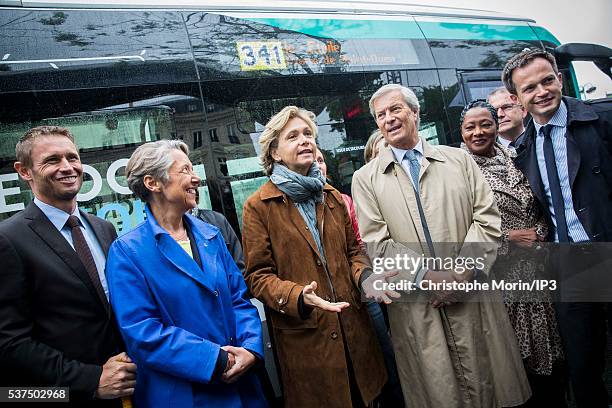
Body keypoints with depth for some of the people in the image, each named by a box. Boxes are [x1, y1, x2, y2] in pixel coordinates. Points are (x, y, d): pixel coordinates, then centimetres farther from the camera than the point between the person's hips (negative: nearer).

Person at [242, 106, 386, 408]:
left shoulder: (332, 196, 10)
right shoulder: (259, 206, -7)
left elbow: (352, 250, 14)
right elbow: (258, 277, -8)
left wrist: (365, 276, -8)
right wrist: (299, 297, -25)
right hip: (304, 337, -4)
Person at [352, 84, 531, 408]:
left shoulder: (458, 159, 9)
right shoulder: (365, 178, 4)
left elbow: (488, 219, 2)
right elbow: (378, 244, -3)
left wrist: (461, 273, -10)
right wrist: (427, 277, -14)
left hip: (473, 299, 2)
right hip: (416, 310, -1)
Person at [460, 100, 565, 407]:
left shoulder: (514, 159, 8)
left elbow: (541, 208, 17)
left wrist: (540, 232, -3)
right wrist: (509, 237, -14)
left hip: (536, 268, 5)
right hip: (499, 274, -4)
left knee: (548, 349, 13)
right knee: (515, 358, 6)